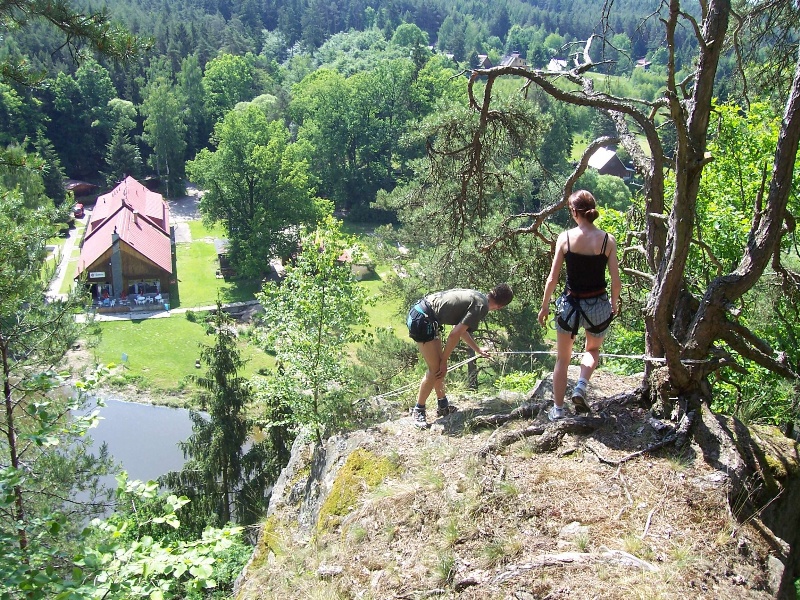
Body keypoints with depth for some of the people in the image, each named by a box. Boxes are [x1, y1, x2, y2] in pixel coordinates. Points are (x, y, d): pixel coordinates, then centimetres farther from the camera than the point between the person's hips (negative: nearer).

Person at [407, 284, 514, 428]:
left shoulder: (475, 296, 18)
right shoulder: (481, 306, -10)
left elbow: (460, 329, 31)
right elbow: (454, 335, -14)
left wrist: (478, 349, 42)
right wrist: (444, 361, -3)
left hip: (417, 312, 10)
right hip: (423, 320, -10)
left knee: (438, 365, 18)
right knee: (436, 369, -3)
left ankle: (442, 405, 28)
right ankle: (418, 411, 7)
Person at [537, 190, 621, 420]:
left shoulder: (565, 238, -9)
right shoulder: (607, 240, -7)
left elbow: (552, 278, -7)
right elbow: (616, 281, -4)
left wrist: (544, 306, 6)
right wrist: (614, 303, 15)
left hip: (570, 304, -1)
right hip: (598, 305, 1)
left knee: (562, 358, 18)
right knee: (593, 349, 29)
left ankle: (557, 409, 19)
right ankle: (581, 386, 5)